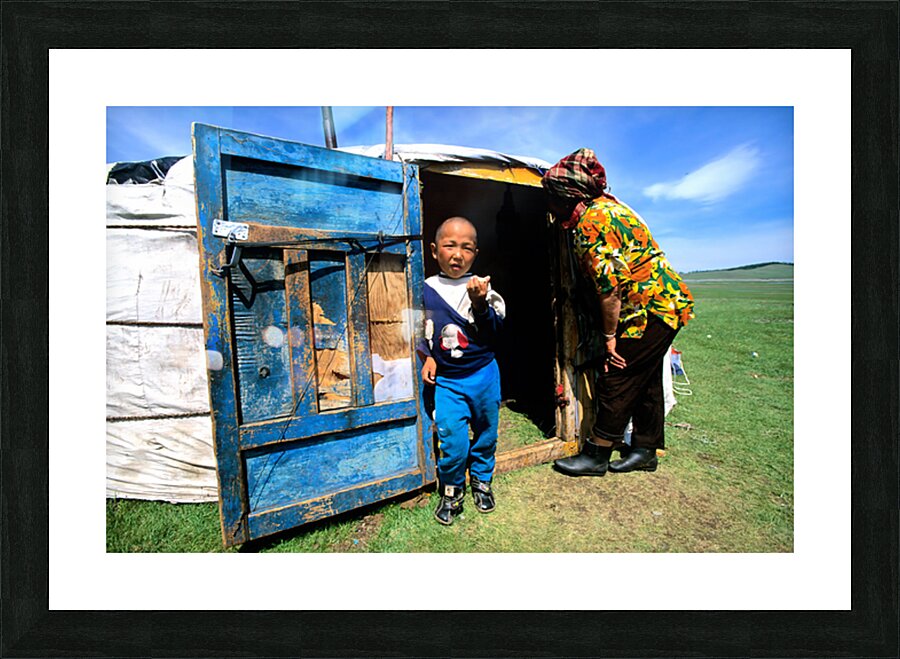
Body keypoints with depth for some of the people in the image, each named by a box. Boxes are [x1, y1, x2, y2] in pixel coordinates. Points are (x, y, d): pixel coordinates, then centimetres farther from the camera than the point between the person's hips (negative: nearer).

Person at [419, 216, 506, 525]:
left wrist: (480, 303, -27)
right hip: (446, 380, 0)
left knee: (485, 432, 17)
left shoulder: (481, 287, -6)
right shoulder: (426, 289, -1)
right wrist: (426, 356, -3)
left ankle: (481, 480, 44)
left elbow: (495, 329, -12)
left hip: (483, 374, 1)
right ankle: (451, 490, 26)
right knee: (452, 439, -3)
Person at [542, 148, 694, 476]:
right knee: (645, 380, 16)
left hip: (651, 308, -10)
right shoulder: (607, 204, 12)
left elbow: (611, 286, -23)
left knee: (616, 380, -2)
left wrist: (610, 335, -14)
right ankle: (645, 451, 31)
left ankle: (596, 455, 12)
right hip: (667, 301, 10)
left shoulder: (590, 223, -20)